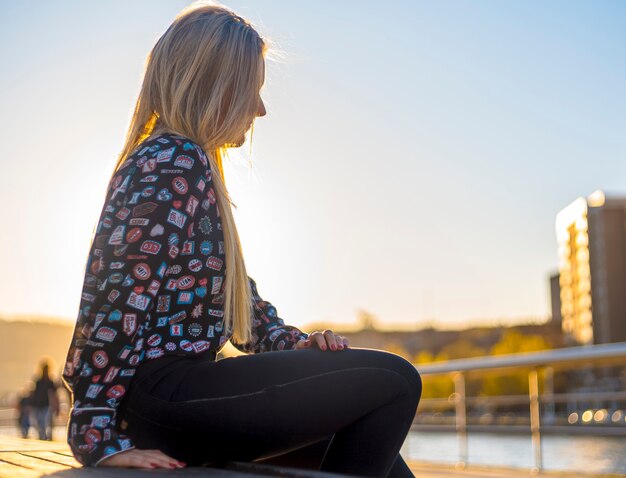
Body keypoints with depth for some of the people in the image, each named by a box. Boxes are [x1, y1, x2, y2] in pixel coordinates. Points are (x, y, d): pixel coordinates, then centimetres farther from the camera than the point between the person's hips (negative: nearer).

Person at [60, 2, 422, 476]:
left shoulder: (170, 159, 21)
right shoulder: (176, 162, -12)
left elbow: (238, 293, 22)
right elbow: (120, 295, -21)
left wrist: (294, 344, 5)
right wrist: (98, 437, -22)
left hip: (176, 388, 11)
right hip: (157, 397, -11)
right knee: (393, 381, -14)